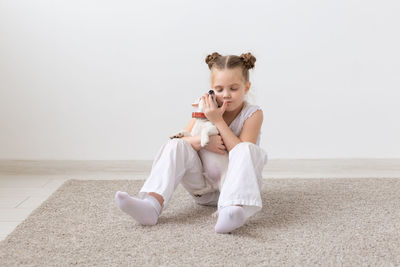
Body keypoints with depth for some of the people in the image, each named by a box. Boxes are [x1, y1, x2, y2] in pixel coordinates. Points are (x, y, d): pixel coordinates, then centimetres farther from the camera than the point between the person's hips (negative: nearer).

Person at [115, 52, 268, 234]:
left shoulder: (253, 114, -7)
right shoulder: (207, 109, 3)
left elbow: (242, 154, -20)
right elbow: (180, 138, -6)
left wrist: (218, 121, -23)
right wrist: (203, 141, -26)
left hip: (235, 184, -3)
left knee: (246, 149, -33)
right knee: (175, 146, -18)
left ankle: (232, 210, -58)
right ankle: (152, 204, -39)